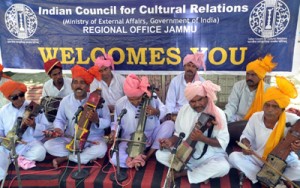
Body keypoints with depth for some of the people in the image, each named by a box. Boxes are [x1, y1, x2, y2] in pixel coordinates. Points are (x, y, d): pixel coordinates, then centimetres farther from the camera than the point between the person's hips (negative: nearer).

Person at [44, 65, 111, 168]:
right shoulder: (65, 101, -3)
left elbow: (107, 121, -8)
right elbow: (59, 120, 6)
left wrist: (96, 120, -29)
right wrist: (58, 129, -17)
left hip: (93, 139, -2)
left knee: (101, 149, -34)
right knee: (48, 145, -18)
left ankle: (65, 158, -13)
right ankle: (87, 155, -11)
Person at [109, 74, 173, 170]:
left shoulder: (152, 97, -13)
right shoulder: (120, 104, -10)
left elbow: (164, 111, 1)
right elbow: (116, 122, 6)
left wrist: (156, 112, -22)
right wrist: (114, 131, -15)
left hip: (152, 137, 2)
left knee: (169, 125, -27)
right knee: (114, 158, -27)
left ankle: (148, 155, -14)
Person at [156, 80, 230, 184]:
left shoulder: (218, 113, -15)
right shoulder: (184, 109, -4)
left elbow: (223, 142, -16)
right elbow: (179, 133, 7)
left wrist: (202, 138, -29)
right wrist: (171, 141, -14)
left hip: (210, 156, -3)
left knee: (223, 167, -34)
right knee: (160, 154, -15)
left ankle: (184, 173, -13)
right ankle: (203, 173, -13)